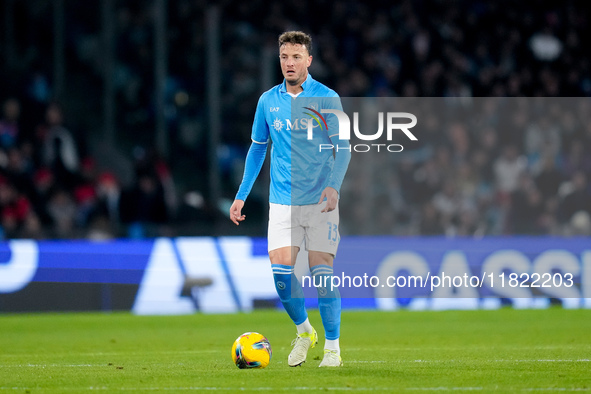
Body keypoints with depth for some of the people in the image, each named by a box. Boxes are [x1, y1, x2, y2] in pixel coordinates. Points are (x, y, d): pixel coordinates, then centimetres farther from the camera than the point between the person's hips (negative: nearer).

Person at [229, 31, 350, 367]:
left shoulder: (327, 98, -2)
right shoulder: (268, 101, 8)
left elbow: (343, 146, -4)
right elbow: (258, 148, 18)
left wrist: (334, 185, -20)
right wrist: (241, 196, 14)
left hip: (320, 201, -3)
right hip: (282, 201, 3)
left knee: (322, 270, -8)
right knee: (280, 269, -9)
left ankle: (332, 347, 3)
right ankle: (303, 331, 16)